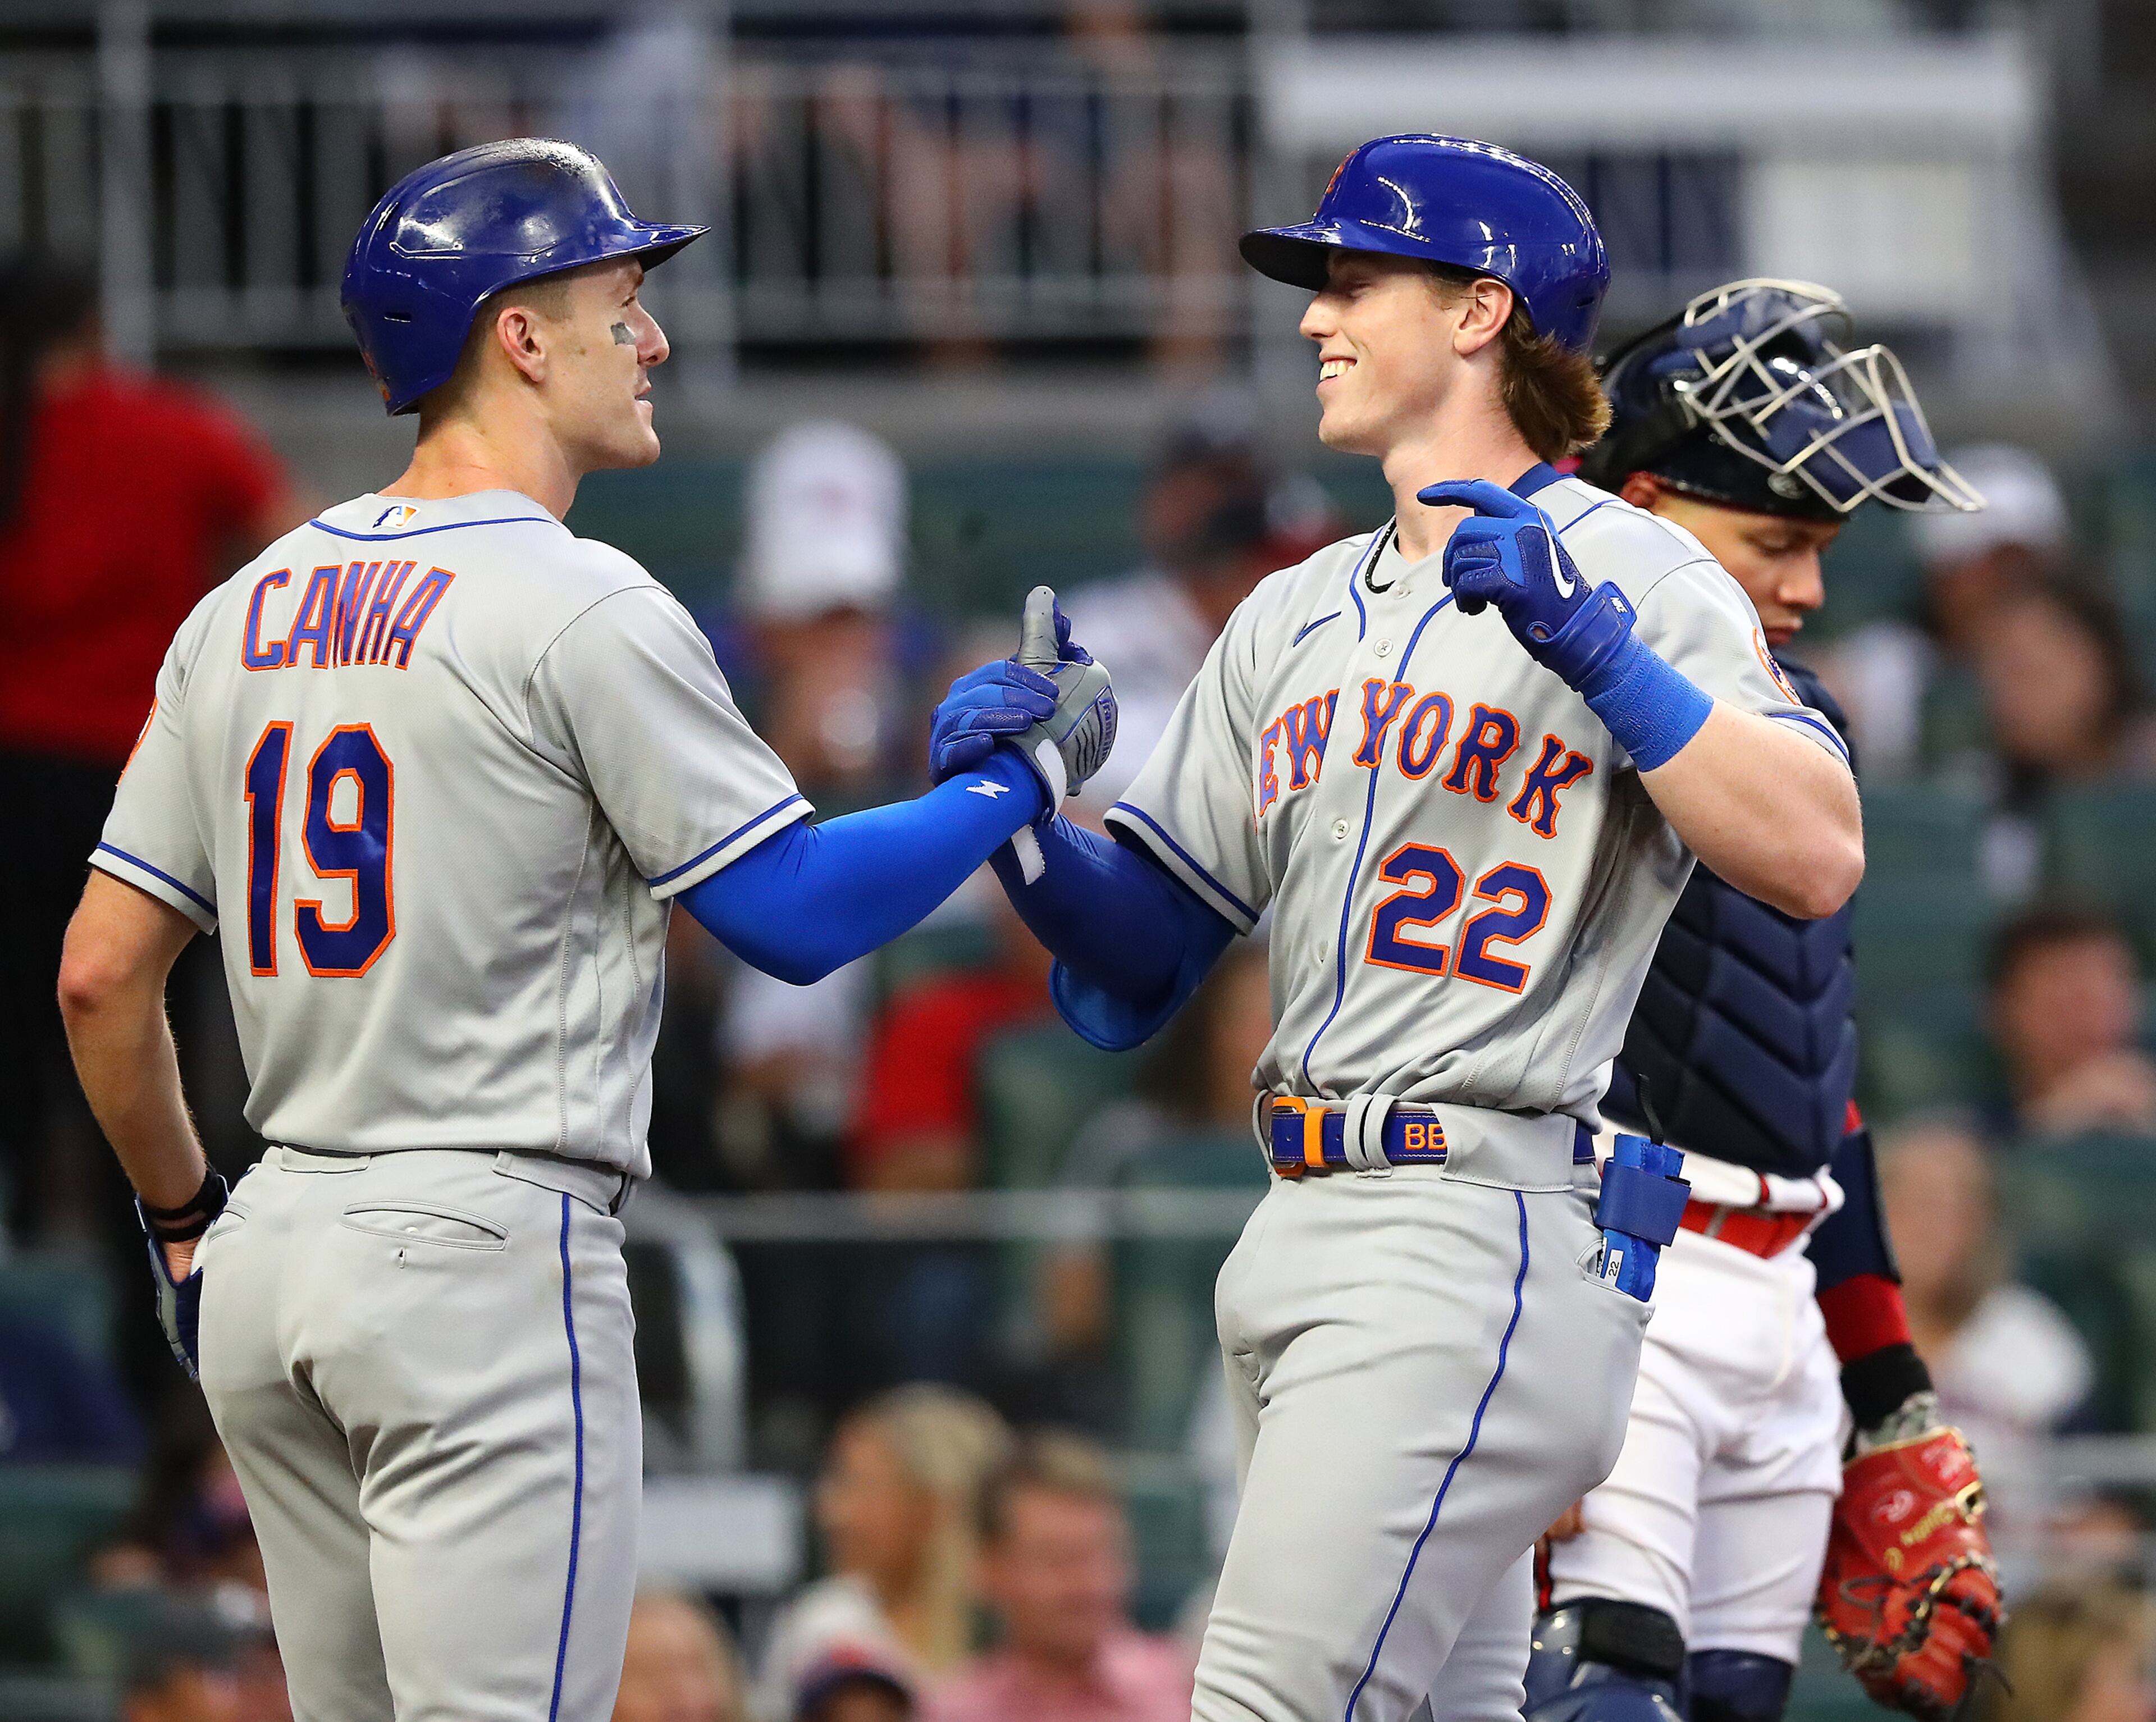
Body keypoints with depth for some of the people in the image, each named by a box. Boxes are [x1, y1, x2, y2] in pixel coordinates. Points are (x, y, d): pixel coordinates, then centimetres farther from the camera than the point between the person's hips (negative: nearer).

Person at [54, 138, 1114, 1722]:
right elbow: (798, 916, -8)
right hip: (487, 1250, -8)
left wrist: (183, 1219, 24)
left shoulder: (243, 612, 11)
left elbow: (100, 977, 11)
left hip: (278, 1253, 8)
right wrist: (1030, 776, 5)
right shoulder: (579, 610, -11)